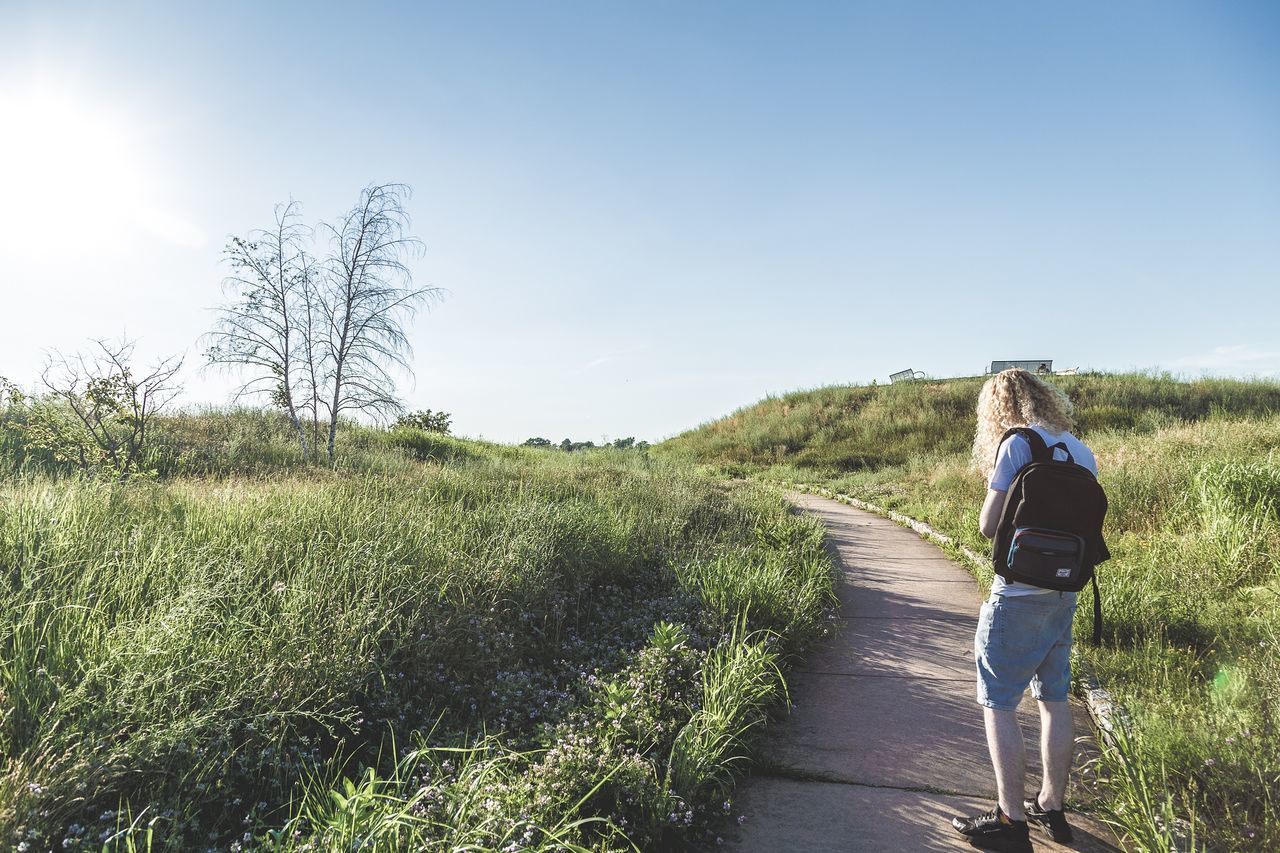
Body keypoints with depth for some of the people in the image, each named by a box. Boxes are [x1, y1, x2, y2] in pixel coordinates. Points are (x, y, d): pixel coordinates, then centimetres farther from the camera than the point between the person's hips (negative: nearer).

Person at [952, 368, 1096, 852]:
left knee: (998, 704, 2)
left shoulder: (1018, 444, -13)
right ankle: (1051, 808, 29)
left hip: (1019, 595, -8)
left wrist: (997, 489, 5)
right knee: (1054, 701, 17)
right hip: (1064, 594, 8)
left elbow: (988, 525, -12)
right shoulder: (1081, 451, 9)